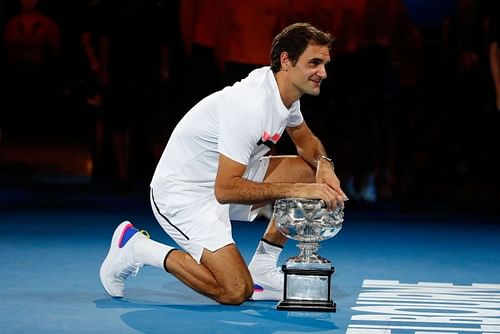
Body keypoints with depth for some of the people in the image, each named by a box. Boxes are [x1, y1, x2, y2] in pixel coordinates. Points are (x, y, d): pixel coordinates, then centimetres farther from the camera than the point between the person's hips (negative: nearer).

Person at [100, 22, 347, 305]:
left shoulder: (286, 91, -1)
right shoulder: (250, 105, -30)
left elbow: (306, 140, 18)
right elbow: (226, 190, -32)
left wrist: (324, 164, -5)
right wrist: (295, 190, -31)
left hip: (227, 176, 10)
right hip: (183, 194, -10)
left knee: (310, 171, 0)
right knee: (236, 292, -19)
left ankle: (262, 268, 7)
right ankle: (136, 247, -2)